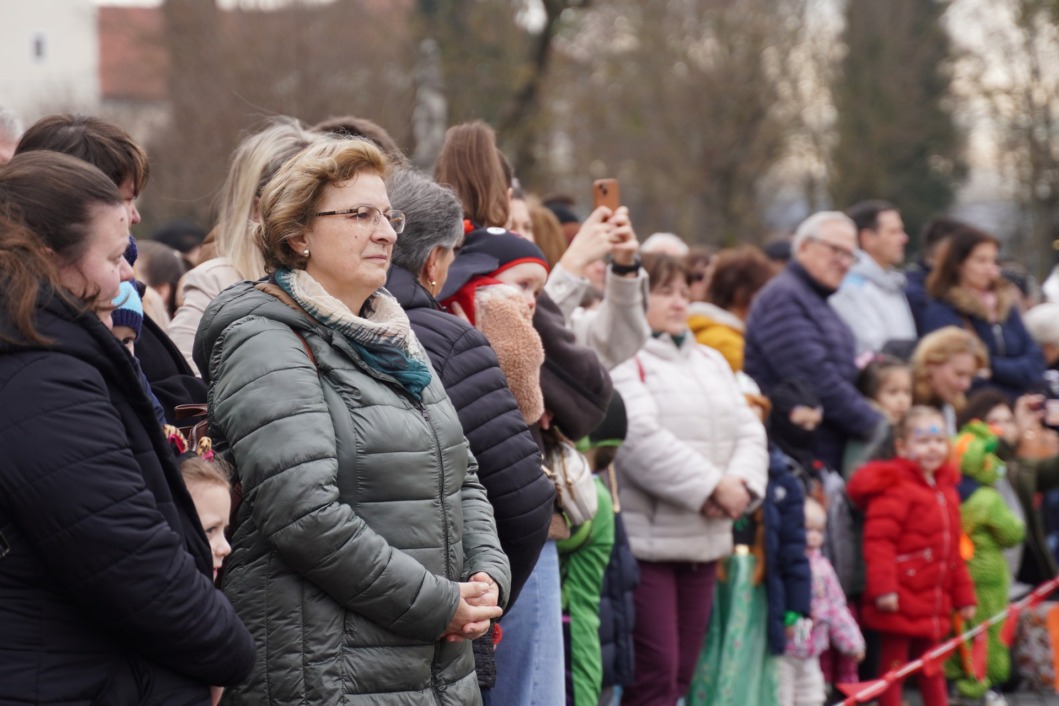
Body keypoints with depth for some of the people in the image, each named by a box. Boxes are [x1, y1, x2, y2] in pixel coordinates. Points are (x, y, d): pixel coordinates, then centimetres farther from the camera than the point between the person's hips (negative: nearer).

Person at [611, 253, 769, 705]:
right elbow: (641, 439, -21)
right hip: (644, 542, -8)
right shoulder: (622, 360, -9)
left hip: (704, 541, 8)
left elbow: (749, 432, 14)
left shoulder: (710, 362, 20)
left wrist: (740, 484, -8)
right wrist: (713, 486, -16)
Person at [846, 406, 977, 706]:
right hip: (900, 602, -8)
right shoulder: (895, 488, -13)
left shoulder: (946, 490, 15)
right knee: (893, 665, -1)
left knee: (932, 668, 16)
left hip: (935, 605, 8)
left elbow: (953, 551, 22)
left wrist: (963, 594, 22)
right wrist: (883, 587, -29)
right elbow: (878, 541, -21)